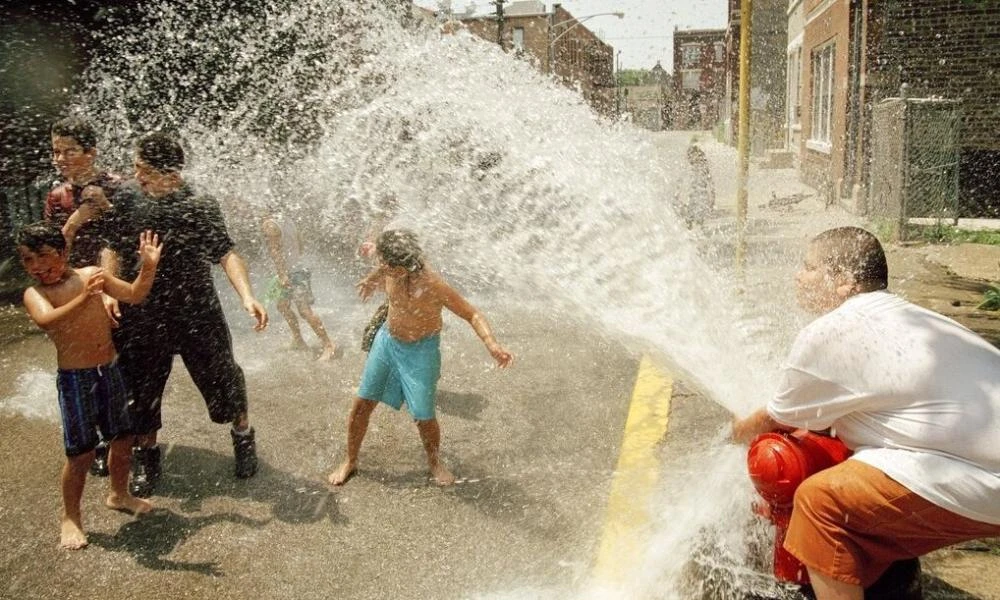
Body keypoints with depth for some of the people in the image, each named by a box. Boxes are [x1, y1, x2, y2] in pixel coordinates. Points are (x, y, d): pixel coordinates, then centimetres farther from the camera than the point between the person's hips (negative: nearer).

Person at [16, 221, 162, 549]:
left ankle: (119, 494, 40)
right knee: (81, 452, -1)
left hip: (110, 371, 5)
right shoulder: (35, 293, -11)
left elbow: (134, 294, 11)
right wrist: (84, 299, -47)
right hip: (75, 379, -5)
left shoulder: (90, 275, 1)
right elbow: (47, 320, -33)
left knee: (122, 439, 16)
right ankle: (71, 517, 20)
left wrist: (147, 267, -4)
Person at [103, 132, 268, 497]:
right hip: (141, 315, 2)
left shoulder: (202, 206, -8)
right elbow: (113, 251, 4)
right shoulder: (127, 201, -1)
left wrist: (247, 296, -25)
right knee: (142, 387, 12)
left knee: (221, 377, 6)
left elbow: (226, 254, -12)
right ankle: (145, 457, 34)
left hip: (198, 312, -2)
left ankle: (243, 437, 34)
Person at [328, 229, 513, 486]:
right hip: (387, 340, 5)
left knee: (423, 416, -1)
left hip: (421, 350, -5)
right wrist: (372, 279, 24)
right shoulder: (390, 269, -18)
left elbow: (472, 314, -27)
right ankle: (350, 461, 30)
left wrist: (492, 345, -41)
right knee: (362, 403, 9)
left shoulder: (434, 287, -33)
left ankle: (435, 462, 30)